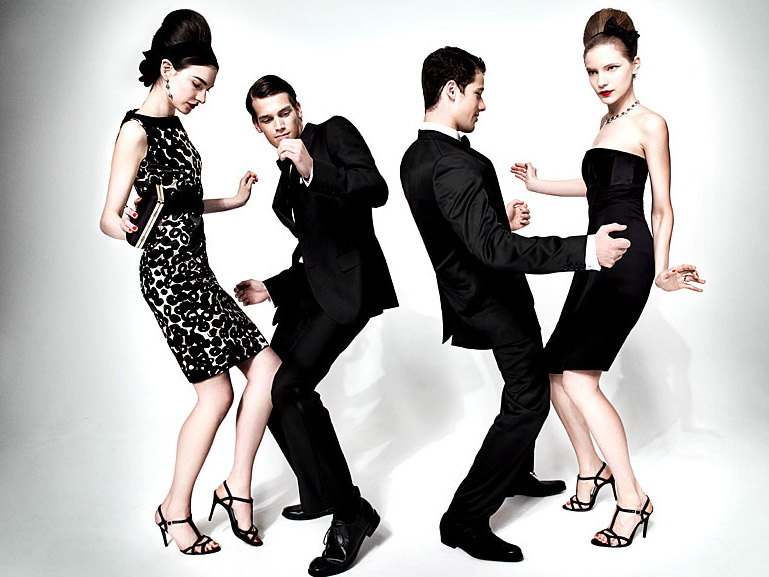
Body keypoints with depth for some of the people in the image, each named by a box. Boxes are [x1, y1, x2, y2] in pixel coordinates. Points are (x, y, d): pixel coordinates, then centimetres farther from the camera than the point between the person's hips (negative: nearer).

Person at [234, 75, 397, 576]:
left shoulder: (335, 133, 2)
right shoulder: (285, 184, 22)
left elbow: (376, 190, -16)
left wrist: (313, 170, -26)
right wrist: (271, 289, 14)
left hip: (348, 286, -9)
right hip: (310, 290, 9)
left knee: (287, 389, -21)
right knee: (271, 391, 10)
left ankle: (350, 513, -10)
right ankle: (324, 495, 29)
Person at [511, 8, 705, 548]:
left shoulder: (650, 124, -6)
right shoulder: (608, 121, 18)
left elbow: (663, 207, -7)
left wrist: (661, 269, -18)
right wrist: (539, 185, 29)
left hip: (628, 257, -8)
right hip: (596, 257, 8)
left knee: (577, 379, -15)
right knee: (558, 374, 5)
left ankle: (632, 498, -3)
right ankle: (592, 467, 26)